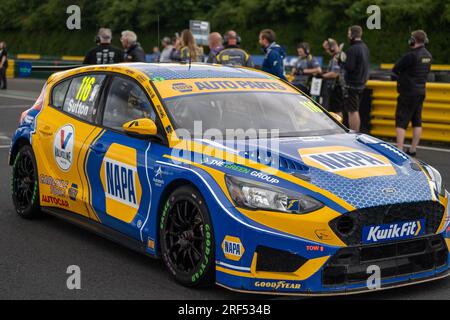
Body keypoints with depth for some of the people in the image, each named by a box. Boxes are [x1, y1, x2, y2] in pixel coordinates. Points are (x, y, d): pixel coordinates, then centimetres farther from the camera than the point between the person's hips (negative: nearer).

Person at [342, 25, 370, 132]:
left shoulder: (352, 49, -18)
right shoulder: (365, 47, 12)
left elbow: (349, 67, -23)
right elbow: (367, 66, 17)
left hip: (352, 84, -9)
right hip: (361, 83, 9)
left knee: (352, 111, -6)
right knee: (355, 111, 17)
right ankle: (357, 133, 22)